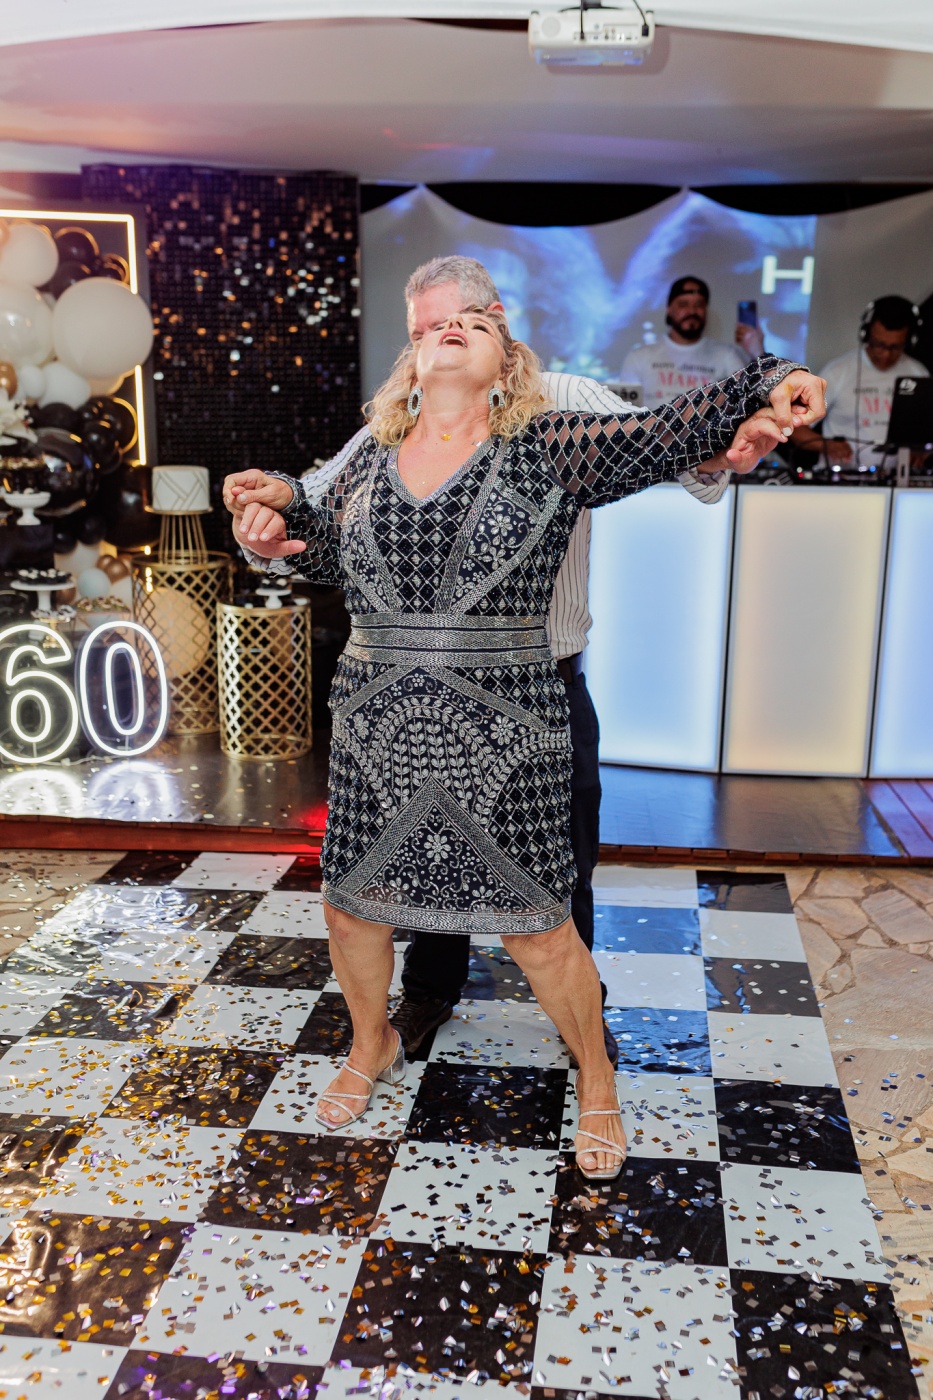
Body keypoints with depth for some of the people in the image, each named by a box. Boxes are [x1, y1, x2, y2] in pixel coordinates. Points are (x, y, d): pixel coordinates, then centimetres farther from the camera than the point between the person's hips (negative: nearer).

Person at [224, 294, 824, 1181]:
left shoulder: (547, 452, 0)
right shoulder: (371, 461, 10)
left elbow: (669, 435, -4)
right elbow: (320, 547, 25)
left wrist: (769, 390, -14)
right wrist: (281, 505, 7)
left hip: (502, 738, -4)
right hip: (376, 734, 4)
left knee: (537, 931, 3)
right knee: (350, 906, 15)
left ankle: (594, 1078, 33)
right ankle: (373, 1048, 46)